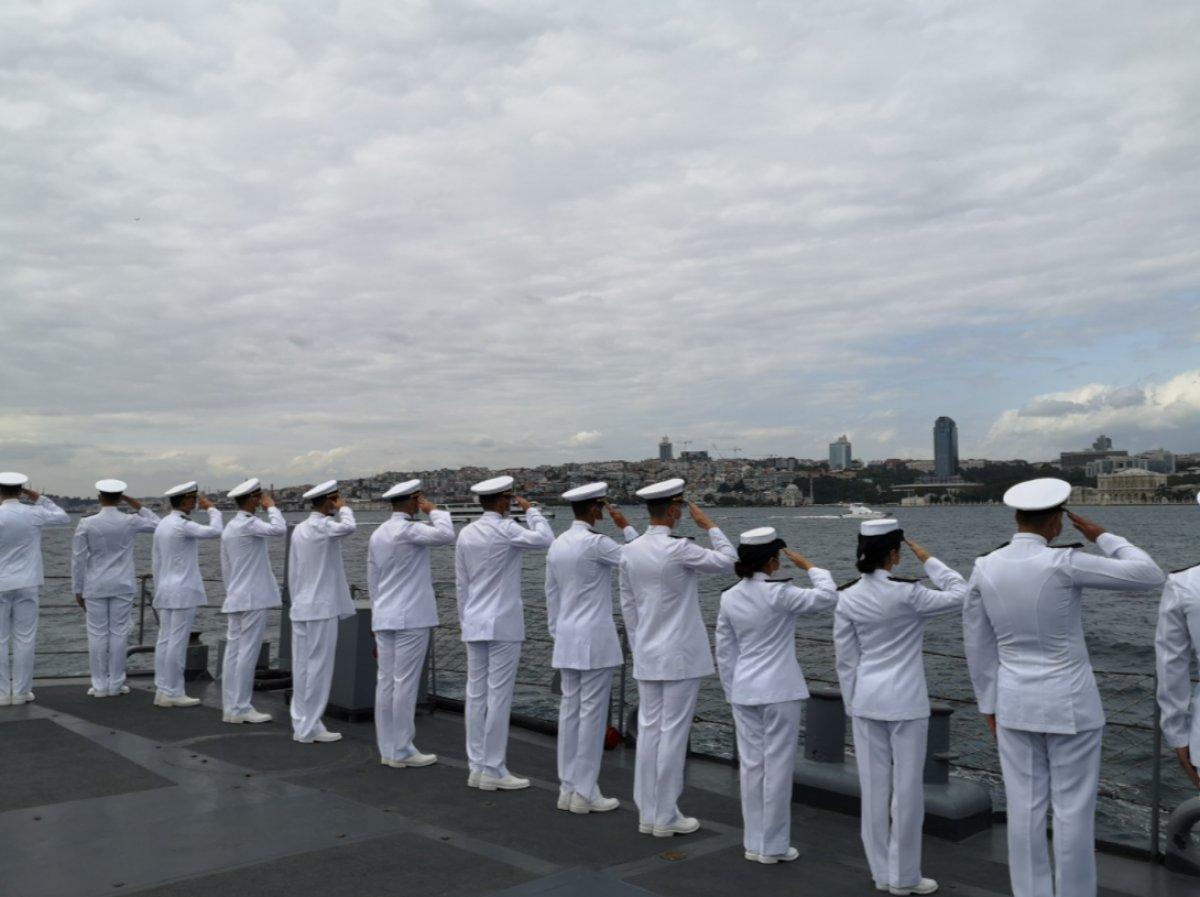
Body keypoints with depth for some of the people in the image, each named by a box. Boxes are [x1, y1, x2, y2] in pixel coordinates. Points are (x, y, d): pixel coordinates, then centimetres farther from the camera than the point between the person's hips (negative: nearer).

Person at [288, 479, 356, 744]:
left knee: (302, 668, 10)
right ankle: (310, 728, 3)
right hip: (322, 609, -8)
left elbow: (292, 572, 16)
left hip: (301, 608, 8)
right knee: (319, 668, -2)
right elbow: (348, 526, -34)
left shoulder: (299, 529, 12)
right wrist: (343, 508, -14)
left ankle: (300, 724, 16)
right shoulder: (322, 526, -13)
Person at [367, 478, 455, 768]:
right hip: (411, 619, -8)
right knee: (405, 684, -3)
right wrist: (433, 510, -10)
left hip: (384, 620, 8)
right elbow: (446, 535, -28)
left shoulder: (377, 534, 13)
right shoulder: (408, 530, -13)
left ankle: (387, 749, 14)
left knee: (386, 682, 9)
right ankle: (402, 751, 2)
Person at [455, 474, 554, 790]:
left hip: (475, 625, 7)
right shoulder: (506, 530, -14)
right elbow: (546, 539, -12)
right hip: (504, 625, -7)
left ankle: (477, 767, 16)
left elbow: (461, 583, 11)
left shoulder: (466, 533, 7)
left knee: (476, 695, 9)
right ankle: (493, 770, 4)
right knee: (498, 697, -1)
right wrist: (530, 509, 1)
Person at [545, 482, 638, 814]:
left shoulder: (557, 544, 8)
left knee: (570, 709, 11)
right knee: (592, 712, 0)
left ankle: (567, 789, 17)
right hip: (595, 638, -7)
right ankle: (584, 793, 5)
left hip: (567, 639, 7)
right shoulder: (596, 543, -15)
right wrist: (625, 527, -2)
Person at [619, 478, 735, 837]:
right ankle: (665, 817, 9)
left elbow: (628, 607, 9)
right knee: (673, 732, 1)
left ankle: (647, 813, 18)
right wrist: (708, 525, 3)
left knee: (648, 730, 11)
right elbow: (728, 560, -5)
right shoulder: (679, 549, -17)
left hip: (647, 656, 6)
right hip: (681, 656, -6)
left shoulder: (630, 551, 2)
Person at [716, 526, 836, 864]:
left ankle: (753, 843, 21)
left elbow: (725, 653, 6)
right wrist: (807, 565, -1)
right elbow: (828, 597, -12)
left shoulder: (729, 598, 1)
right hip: (779, 691, -5)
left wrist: (733, 694, 15)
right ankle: (773, 846, 12)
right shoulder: (778, 594, -16)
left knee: (750, 766, 12)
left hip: (744, 691, 5)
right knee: (778, 767, 4)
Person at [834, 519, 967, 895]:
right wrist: (928, 560, -1)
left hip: (867, 700, 5)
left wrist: (852, 705, 13)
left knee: (874, 787, 11)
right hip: (905, 700, -4)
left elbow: (845, 660, 2)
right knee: (907, 789, 7)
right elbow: (961, 596, -5)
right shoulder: (907, 593, -17)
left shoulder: (847, 598, -3)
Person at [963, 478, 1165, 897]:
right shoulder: (1062, 563, -21)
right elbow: (1150, 577, -15)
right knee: (1074, 810, 8)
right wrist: (1103, 537, 0)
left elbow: (978, 644, 3)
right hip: (1069, 704, -4)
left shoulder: (984, 568, -5)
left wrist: (990, 706, 15)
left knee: (1025, 809, 12)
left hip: (1016, 702, 4)